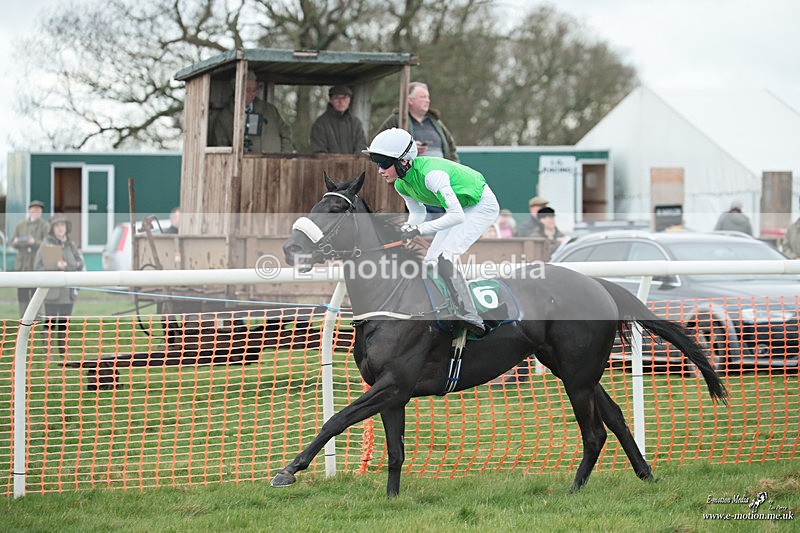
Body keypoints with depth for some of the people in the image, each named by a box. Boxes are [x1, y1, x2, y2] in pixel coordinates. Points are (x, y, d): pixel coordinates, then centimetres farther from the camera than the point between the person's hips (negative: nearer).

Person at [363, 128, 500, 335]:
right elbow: (417, 214, 8)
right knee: (430, 262, 7)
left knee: (444, 259, -23)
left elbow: (457, 216, -38)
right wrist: (402, 232, -12)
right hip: (459, 208, 9)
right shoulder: (401, 184, -8)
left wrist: (419, 230, -38)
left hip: (482, 205, -9)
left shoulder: (430, 174, -36)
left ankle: (469, 317, -23)